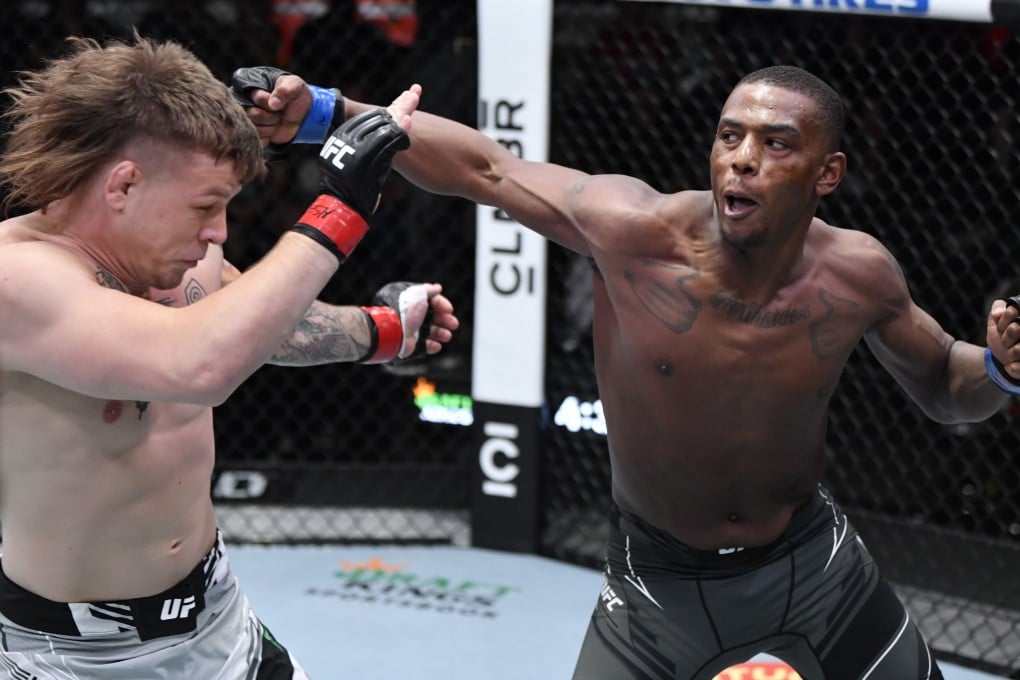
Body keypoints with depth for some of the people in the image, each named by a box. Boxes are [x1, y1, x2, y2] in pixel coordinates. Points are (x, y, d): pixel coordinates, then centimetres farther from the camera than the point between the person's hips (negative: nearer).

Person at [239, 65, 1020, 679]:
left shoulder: (856, 274, -16)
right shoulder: (635, 233, -25)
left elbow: (945, 387, 2)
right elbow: (481, 166, -17)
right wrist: (334, 113, -25)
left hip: (815, 564, 3)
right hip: (661, 580, -2)